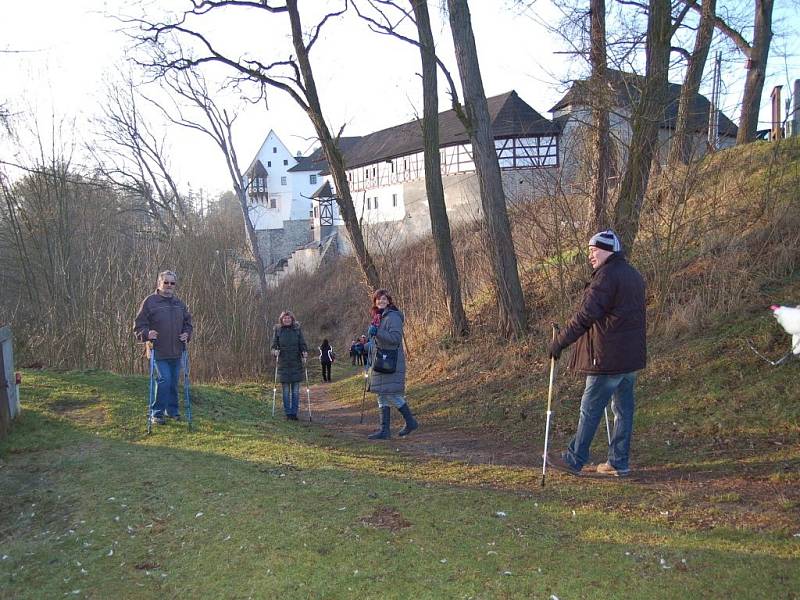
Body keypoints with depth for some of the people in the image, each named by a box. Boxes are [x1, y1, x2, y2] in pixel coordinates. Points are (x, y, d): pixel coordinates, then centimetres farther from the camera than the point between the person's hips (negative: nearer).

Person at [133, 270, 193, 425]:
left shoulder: (179, 304, 11)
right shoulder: (150, 302, -5)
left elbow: (188, 322, 22)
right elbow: (138, 325, -5)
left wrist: (187, 334, 3)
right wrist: (147, 334, -23)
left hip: (176, 352, 6)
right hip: (159, 351, -6)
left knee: (174, 382, 13)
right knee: (164, 380, -13)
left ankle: (172, 410, 28)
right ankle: (156, 413, 0)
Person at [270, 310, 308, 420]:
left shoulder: (297, 329, 6)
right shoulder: (277, 329, 6)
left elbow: (302, 343, 4)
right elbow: (274, 343, 4)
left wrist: (304, 352, -14)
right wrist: (274, 350, -17)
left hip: (296, 363, 0)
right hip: (283, 363, 0)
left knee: (296, 390, 2)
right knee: (286, 390, 3)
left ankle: (294, 413, 10)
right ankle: (288, 413, 11)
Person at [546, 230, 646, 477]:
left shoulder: (606, 275, -15)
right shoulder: (634, 275, 16)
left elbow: (585, 315, -21)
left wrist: (560, 342, -16)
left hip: (608, 358, -9)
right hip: (632, 357, 9)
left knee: (591, 409, 0)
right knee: (624, 408, 12)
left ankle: (574, 460, 11)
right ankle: (619, 463, 20)